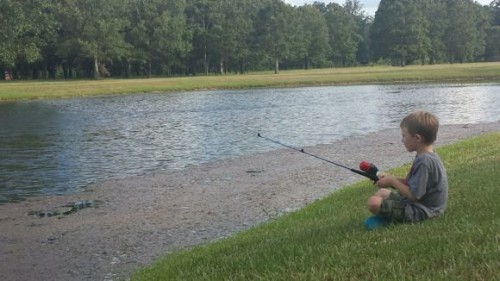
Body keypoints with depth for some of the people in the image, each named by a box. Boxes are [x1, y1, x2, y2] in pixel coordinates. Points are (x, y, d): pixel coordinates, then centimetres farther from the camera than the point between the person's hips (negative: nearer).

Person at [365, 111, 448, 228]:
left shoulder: (424, 161, -26)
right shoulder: (425, 156, 7)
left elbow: (414, 195, -25)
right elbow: (410, 183, 13)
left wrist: (392, 181, -14)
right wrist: (390, 179, 1)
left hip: (421, 211, -11)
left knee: (373, 202, -22)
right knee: (381, 193, 24)